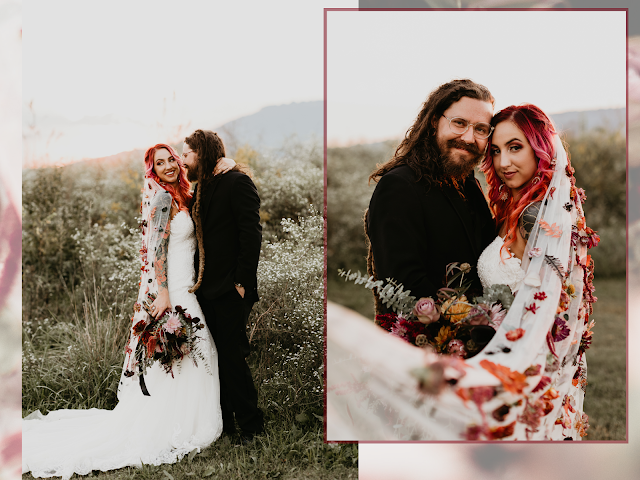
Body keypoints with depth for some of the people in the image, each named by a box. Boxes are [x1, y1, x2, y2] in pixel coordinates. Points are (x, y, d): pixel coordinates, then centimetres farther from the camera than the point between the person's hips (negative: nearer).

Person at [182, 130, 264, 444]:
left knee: (232, 356, -5)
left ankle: (251, 424, 8)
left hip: (230, 289, -8)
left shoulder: (237, 182, -10)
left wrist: (243, 281, -18)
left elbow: (251, 233, -16)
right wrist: (197, 279, 12)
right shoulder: (203, 187, 16)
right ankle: (223, 422, 21)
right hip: (206, 288, 8)